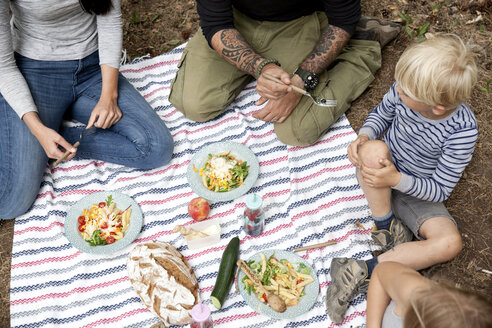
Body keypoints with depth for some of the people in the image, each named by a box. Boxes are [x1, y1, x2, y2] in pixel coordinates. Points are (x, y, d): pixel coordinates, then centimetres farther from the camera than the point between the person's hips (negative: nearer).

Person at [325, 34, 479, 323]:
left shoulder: (463, 131, -26)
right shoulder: (404, 90, -20)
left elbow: (440, 191, -19)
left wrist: (397, 180, -33)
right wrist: (364, 136, -18)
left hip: (417, 193, -1)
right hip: (379, 184, 2)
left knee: (450, 243, -26)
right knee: (375, 150, -34)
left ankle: (363, 272, -23)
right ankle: (387, 228, -10)